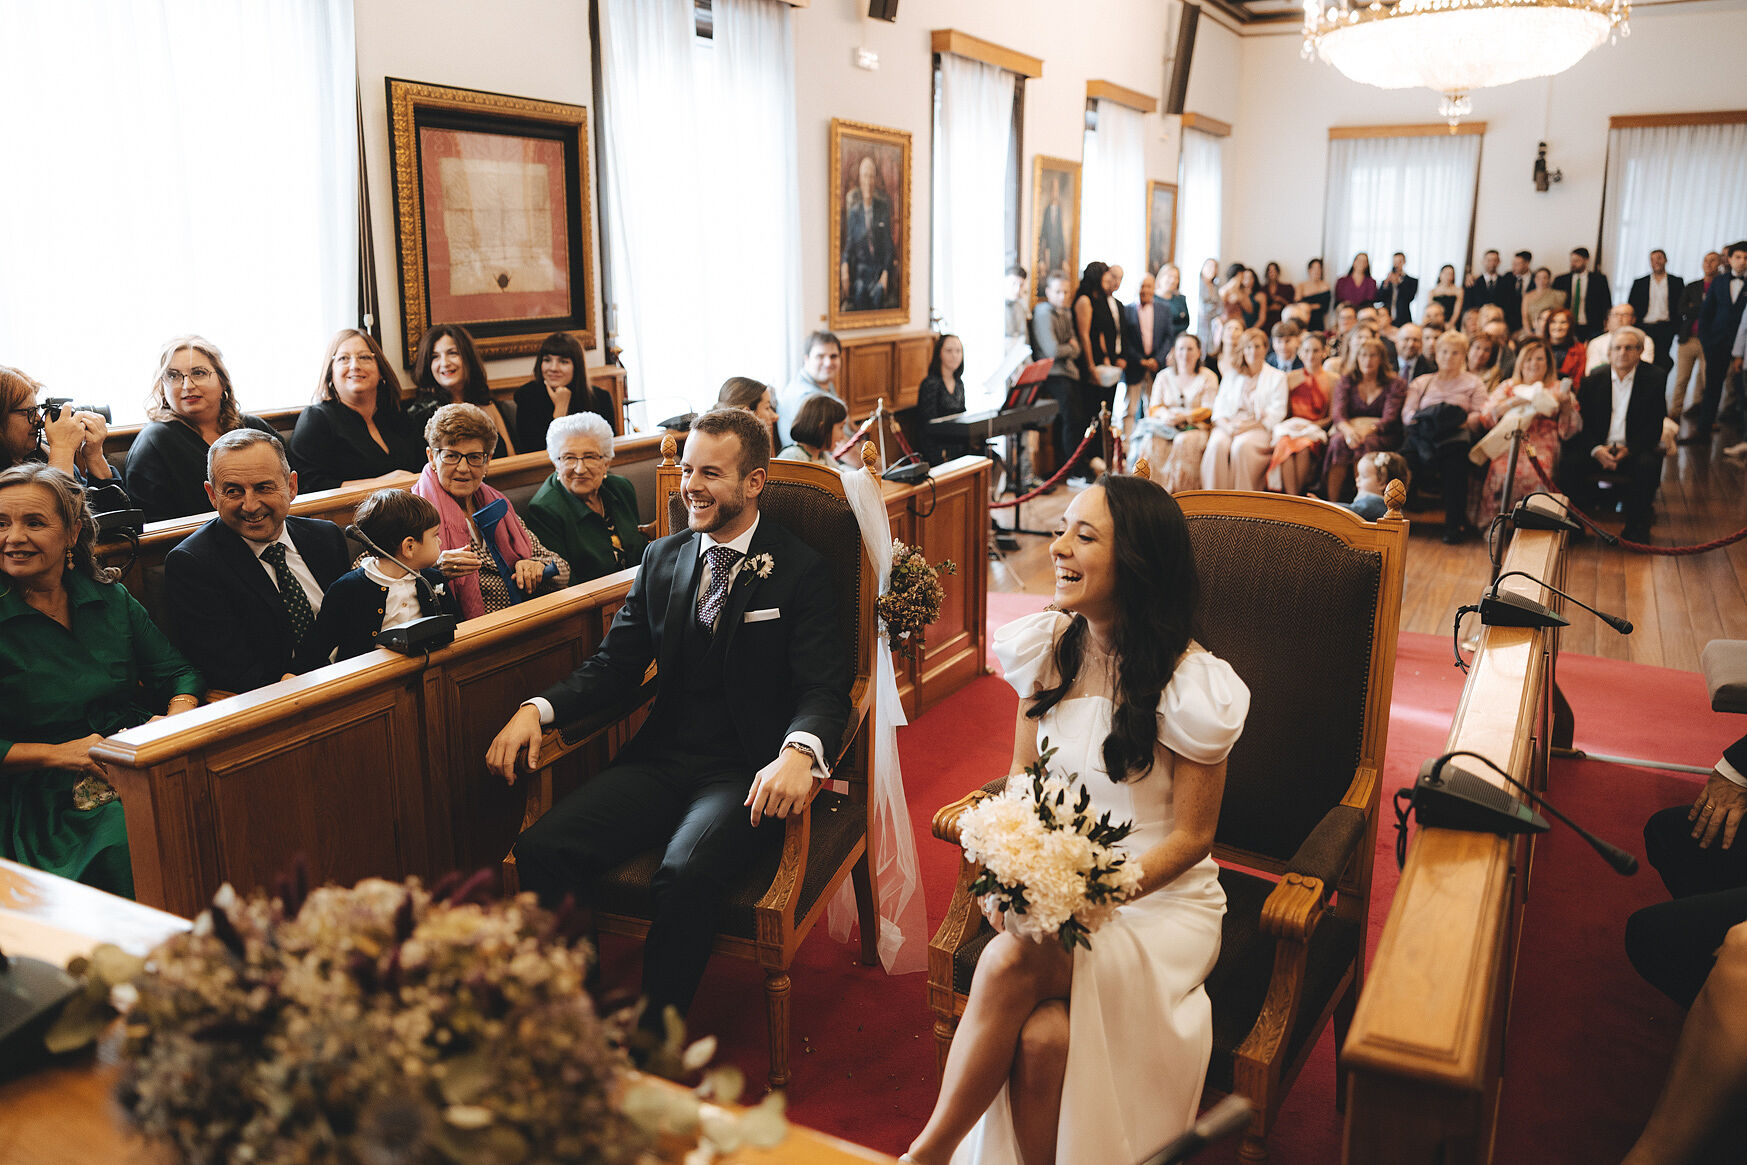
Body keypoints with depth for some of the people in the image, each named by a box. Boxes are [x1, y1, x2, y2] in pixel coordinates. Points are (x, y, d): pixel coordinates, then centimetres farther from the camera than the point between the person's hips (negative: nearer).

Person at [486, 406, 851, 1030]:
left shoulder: (801, 572, -2)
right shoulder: (663, 557, 13)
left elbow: (824, 688, -11)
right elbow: (614, 667, 13)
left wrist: (799, 751, -35)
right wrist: (536, 710, -6)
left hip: (746, 772, -4)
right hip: (660, 761, 5)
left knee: (686, 873, -33)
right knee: (540, 849, -20)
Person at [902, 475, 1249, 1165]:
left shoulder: (1190, 684, -13)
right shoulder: (1047, 647, 2)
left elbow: (1191, 836, -8)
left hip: (1159, 898, -4)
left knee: (1011, 960, -31)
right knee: (1042, 1036, -28)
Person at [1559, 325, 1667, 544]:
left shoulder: (1655, 378, 1)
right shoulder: (1593, 379, 5)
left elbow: (1654, 427, -4)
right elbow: (1582, 423, 1)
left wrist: (1629, 450, -21)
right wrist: (1596, 449, -19)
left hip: (1635, 447, -1)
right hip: (1598, 446, 1)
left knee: (1648, 464, -33)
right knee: (1569, 462, -27)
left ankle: (1636, 530, -18)